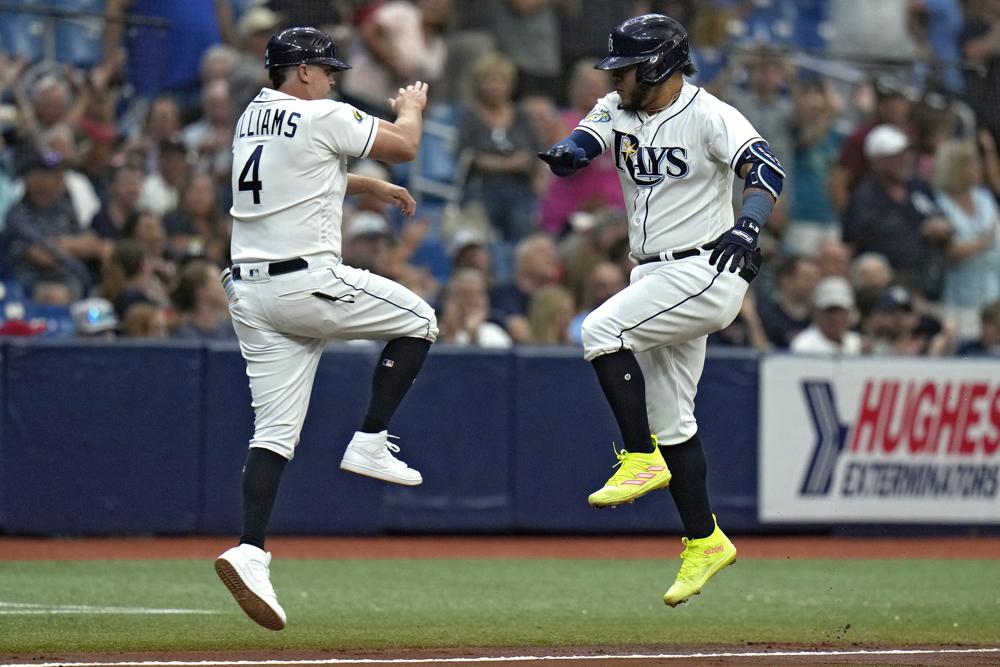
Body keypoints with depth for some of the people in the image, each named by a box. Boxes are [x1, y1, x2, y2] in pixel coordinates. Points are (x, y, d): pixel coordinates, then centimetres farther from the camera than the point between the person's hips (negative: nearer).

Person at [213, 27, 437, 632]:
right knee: (418, 320, 13)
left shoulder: (253, 118, 18)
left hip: (249, 290, 8)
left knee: (275, 431, 3)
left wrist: (374, 187, 38)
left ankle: (251, 551, -11)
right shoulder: (323, 117, -7)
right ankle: (370, 442, 7)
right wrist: (412, 107, 23)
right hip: (308, 281, -8)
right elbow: (404, 145, 2)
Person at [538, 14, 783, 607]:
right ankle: (704, 541, 19)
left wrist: (746, 227, -43)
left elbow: (768, 170, -25)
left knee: (602, 330, -25)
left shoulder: (709, 116, -13)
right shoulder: (619, 112, 8)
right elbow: (580, 147, -8)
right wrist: (563, 154, -32)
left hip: (705, 272, -8)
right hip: (654, 279, 9)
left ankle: (642, 459, -15)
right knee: (668, 418, 11)